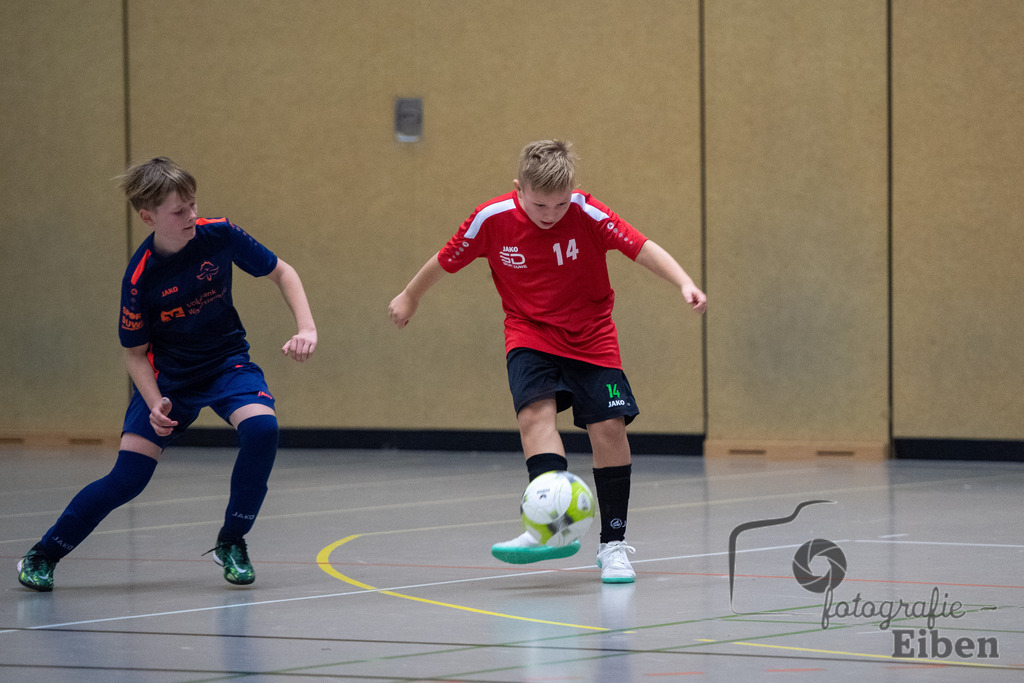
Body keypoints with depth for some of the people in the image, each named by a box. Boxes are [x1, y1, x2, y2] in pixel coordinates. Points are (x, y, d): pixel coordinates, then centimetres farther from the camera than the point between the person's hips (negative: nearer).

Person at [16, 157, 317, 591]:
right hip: (168, 375, -2)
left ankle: (231, 543, -8)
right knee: (127, 478, -10)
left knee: (262, 428, -29)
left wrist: (306, 329, -15)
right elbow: (135, 353, -9)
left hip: (226, 362, 2)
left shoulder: (218, 235, -17)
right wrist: (155, 404, -25)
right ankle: (42, 555, 10)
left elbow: (281, 272, -2)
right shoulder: (140, 278, -21)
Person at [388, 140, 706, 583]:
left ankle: (613, 544, 4)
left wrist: (684, 283, -37)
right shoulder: (492, 219, -15)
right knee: (535, 409, -26)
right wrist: (410, 296, 17)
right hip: (530, 334, 0)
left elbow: (641, 248, -21)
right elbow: (446, 261, 2)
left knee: (609, 426, -9)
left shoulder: (586, 214, -18)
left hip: (590, 335, 0)